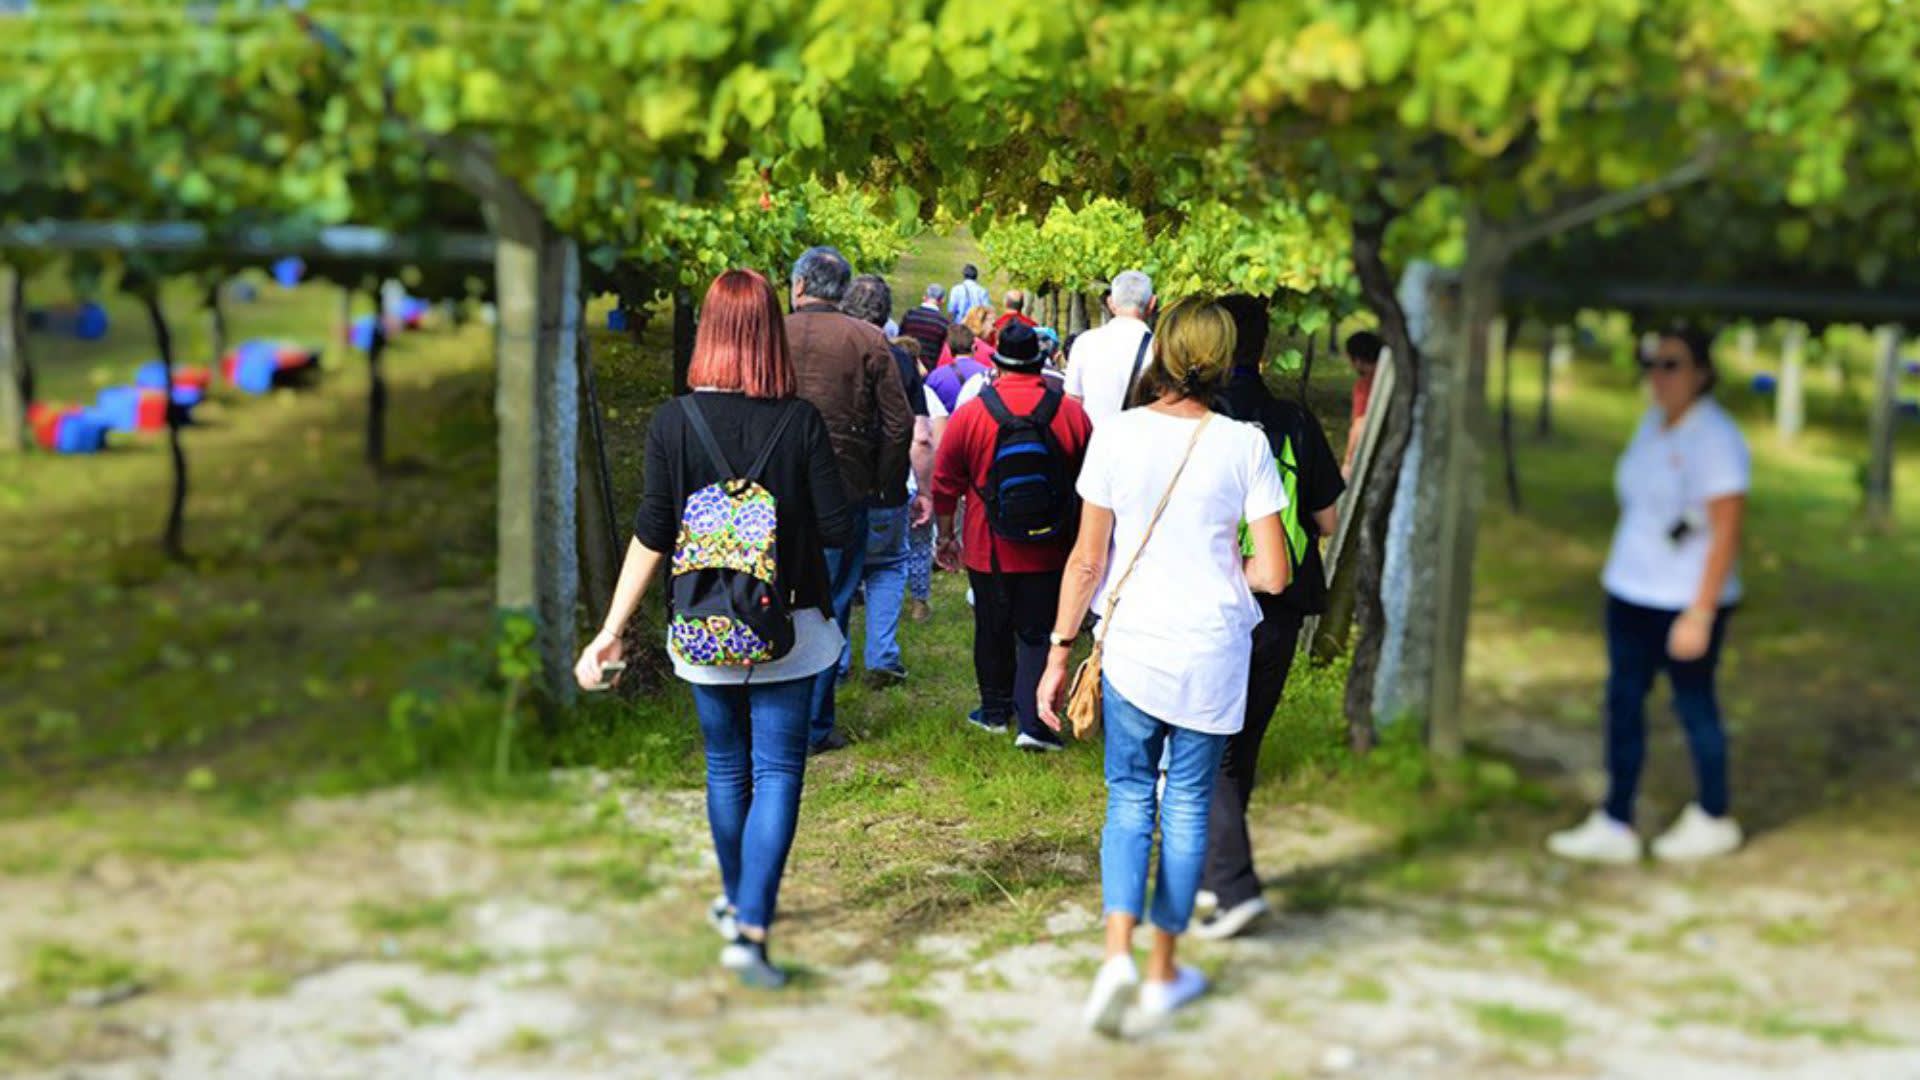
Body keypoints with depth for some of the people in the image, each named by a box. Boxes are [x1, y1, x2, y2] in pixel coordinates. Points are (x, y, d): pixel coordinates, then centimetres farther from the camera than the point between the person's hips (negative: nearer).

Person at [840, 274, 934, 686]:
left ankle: (835, 663, 18)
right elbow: (920, 438, -9)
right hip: (885, 496, 0)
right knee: (887, 568, 20)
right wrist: (925, 492, 3)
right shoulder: (900, 361, -6)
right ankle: (882, 660, 11)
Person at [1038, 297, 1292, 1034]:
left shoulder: (1116, 435, -8)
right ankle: (1163, 973, 21)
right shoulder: (1243, 445, -9)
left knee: (1128, 798, 14)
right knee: (1188, 805, 13)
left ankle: (1118, 953, -5)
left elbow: (1087, 559, -4)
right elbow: (1273, 573, -8)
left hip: (1132, 645, 0)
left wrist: (1059, 652, 4)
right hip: (1212, 651, 0)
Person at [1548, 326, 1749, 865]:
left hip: (1687, 601, -8)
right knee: (1623, 700, 7)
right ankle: (1614, 826, 13)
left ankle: (1714, 820, 26)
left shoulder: (1716, 440, -16)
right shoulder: (1652, 425, 8)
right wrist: (1621, 577, 15)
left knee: (1693, 704, 7)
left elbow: (1726, 533, -19)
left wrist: (1700, 615, -21)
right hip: (1631, 592, 8)